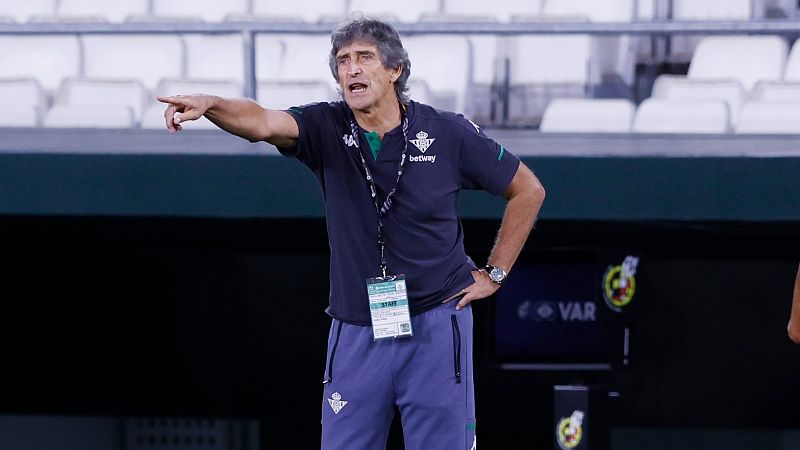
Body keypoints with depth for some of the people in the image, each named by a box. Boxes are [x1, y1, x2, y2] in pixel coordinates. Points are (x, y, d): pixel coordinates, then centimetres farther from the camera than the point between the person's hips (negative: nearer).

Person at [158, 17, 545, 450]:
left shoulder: (449, 134, -5)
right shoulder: (327, 129, -3)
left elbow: (528, 189, 7)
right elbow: (264, 123, -24)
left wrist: (495, 273, 5)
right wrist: (210, 105, -44)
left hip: (435, 328, -2)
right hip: (356, 331, 2)